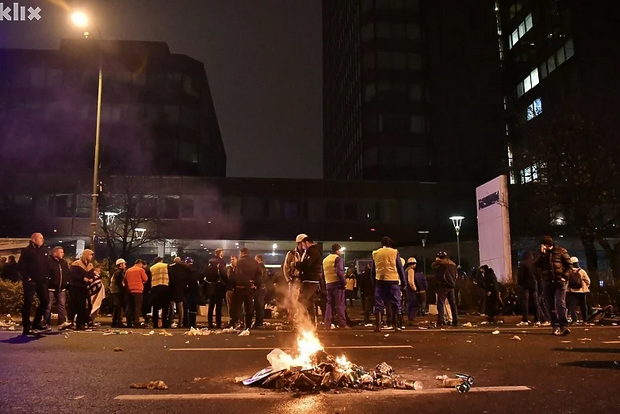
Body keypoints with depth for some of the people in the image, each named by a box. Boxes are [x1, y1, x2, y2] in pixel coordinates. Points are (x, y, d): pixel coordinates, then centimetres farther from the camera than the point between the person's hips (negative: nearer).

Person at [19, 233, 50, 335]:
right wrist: (27, 278, -16)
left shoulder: (43, 250, 15)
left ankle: (37, 323, 25)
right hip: (30, 281, -7)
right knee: (28, 303, -3)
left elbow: (47, 264, 17)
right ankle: (27, 327, 1)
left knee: (45, 301, 10)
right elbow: (21, 265, -12)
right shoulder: (27, 251, -6)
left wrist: (46, 276, 5)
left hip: (42, 281, 7)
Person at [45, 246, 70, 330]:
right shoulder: (49, 262, -9)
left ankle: (62, 323, -3)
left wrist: (67, 282, 10)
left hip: (61, 288, 6)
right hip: (51, 288, -6)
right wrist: (48, 281, -18)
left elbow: (68, 274, 18)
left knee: (62, 305, -1)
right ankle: (47, 324, 9)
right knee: (48, 306, 2)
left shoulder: (64, 262, 13)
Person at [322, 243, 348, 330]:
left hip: (328, 284, 7)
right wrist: (344, 282, -12)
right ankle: (342, 324, -3)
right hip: (337, 283, -7)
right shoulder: (338, 258, -8)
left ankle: (327, 324, 6)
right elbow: (339, 272, -19)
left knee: (329, 304, 10)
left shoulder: (325, 259, 16)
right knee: (340, 304, -3)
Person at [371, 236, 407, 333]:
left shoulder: (375, 253, 9)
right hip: (393, 281, -2)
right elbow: (400, 268, 2)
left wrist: (373, 283, 16)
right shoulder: (394, 252, 2)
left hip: (380, 281, 2)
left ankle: (377, 326, 0)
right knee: (396, 304, 5)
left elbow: (372, 270, 11)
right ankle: (397, 326, 1)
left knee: (379, 305, 4)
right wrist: (404, 282, 6)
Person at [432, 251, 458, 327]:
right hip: (451, 286, 6)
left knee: (440, 303, -6)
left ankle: (440, 321, -13)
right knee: (453, 303, 13)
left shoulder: (440, 262, -7)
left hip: (443, 286, -6)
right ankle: (455, 321, 14)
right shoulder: (453, 264, 14)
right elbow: (456, 276, 19)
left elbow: (433, 265, 8)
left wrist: (436, 260, 21)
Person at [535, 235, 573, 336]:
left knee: (561, 304, -15)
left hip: (559, 281, -4)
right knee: (551, 306, 5)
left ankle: (564, 326, -17)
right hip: (547, 282, 4)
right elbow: (537, 265, -2)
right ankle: (555, 326, 10)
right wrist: (542, 254, -10)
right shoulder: (542, 254, 12)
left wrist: (565, 276, -9)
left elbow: (569, 265, 3)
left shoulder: (560, 251, 3)